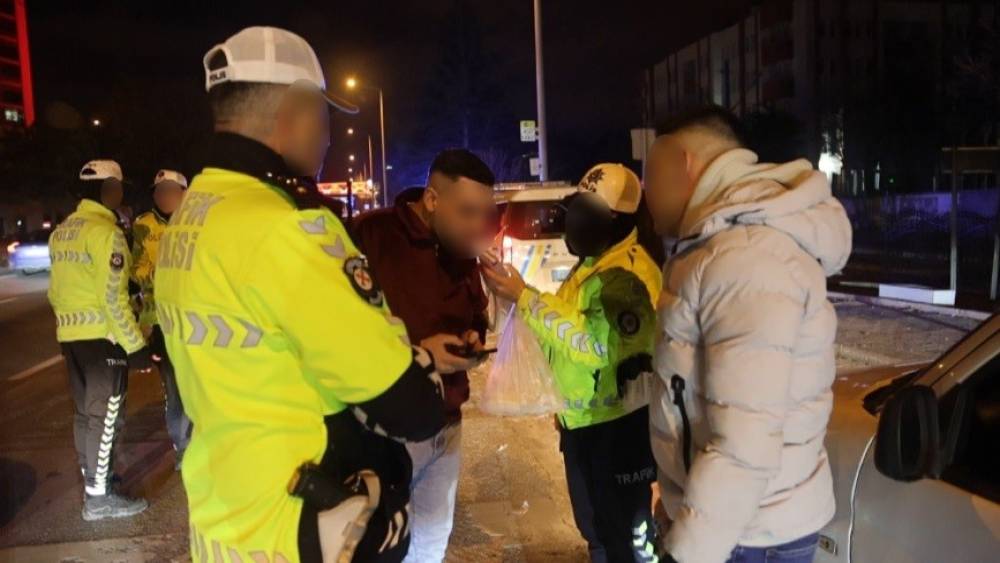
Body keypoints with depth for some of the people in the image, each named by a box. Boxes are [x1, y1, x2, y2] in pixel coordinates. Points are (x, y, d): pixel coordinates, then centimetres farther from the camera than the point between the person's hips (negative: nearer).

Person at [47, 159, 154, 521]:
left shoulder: (62, 231, 11)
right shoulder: (105, 231, -17)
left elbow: (56, 291, 16)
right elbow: (113, 298, -21)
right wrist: (135, 346, -17)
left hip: (70, 336, 9)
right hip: (101, 337, -8)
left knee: (85, 411, 19)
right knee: (105, 415, 1)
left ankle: (93, 477, 33)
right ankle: (99, 498, 9)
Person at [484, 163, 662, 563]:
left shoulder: (628, 272, -22)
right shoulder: (595, 261, 11)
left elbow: (595, 343, -31)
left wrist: (524, 298, -28)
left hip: (616, 426, -10)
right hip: (585, 420, 10)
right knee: (594, 523, 25)